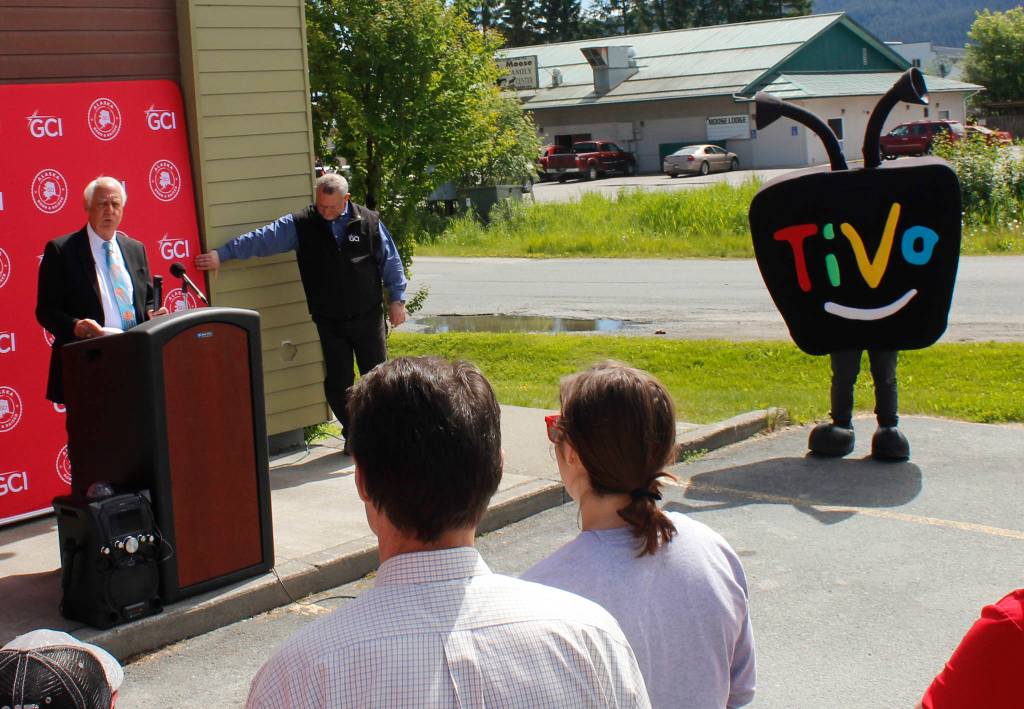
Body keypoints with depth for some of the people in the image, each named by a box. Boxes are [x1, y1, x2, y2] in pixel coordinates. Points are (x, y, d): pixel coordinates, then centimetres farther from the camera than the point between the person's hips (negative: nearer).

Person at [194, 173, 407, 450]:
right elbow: (262, 239, -7)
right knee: (338, 381, 5)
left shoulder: (369, 222, -3)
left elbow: (391, 262, 4)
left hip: (368, 317, 0)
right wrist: (221, 254, -11)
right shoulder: (300, 224, -5)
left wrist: (397, 299, 2)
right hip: (329, 322, 0)